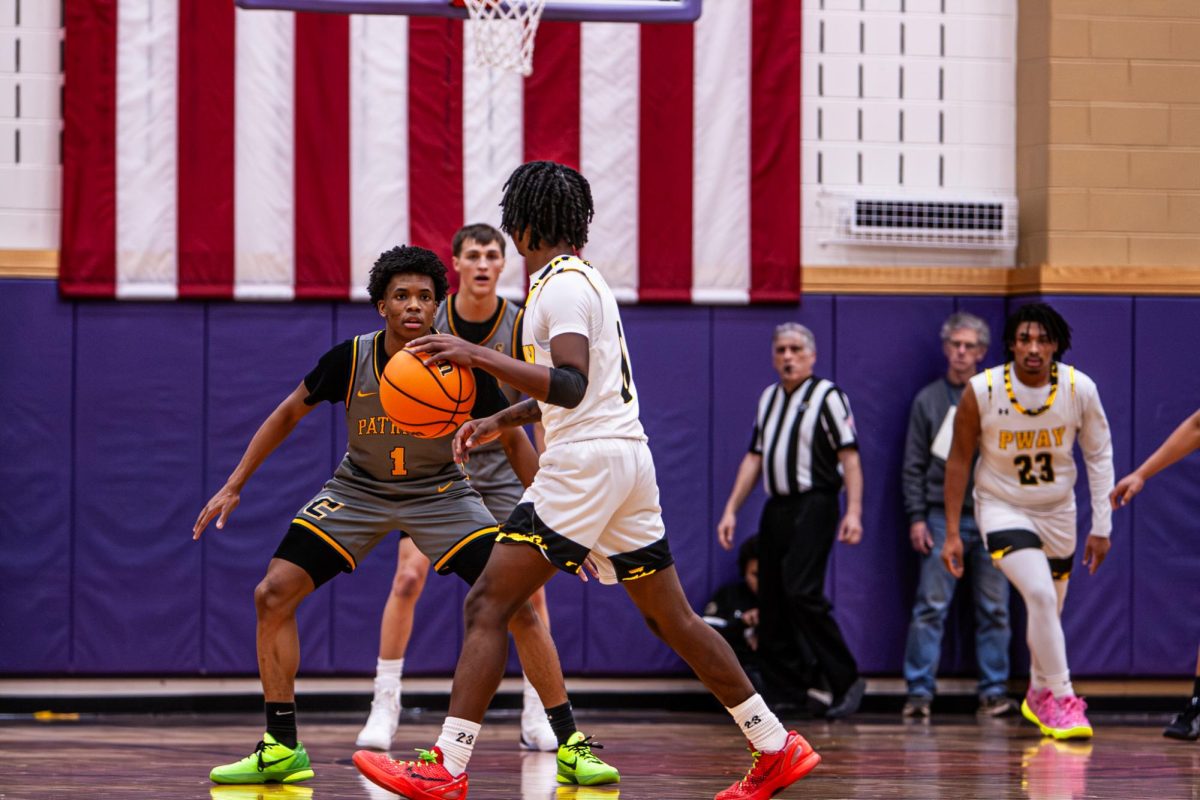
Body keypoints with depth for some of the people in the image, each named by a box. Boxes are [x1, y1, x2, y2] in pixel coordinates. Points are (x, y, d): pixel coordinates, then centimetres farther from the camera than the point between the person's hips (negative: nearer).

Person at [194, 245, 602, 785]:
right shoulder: (350, 360, -20)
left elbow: (513, 440, -7)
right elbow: (288, 415, -3)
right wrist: (233, 486, -5)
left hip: (438, 492, -1)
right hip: (359, 490, 1)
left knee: (517, 605, -17)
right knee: (274, 594, -13)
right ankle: (282, 749, -1)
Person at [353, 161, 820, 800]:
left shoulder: (562, 285, -11)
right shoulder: (581, 278, 20)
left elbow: (570, 387, -24)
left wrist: (480, 357, -28)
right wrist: (501, 421, 30)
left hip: (585, 460, -10)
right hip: (629, 459, 10)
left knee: (487, 605, -11)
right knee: (671, 618, 15)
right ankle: (776, 749, 16)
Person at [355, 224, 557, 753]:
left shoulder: (520, 326, -10)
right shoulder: (428, 321, -11)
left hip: (501, 467, 0)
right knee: (409, 576, -12)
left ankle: (536, 717, 5)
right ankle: (384, 706, -2)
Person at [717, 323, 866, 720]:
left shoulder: (827, 396, -3)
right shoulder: (768, 398, 19)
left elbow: (849, 455, -10)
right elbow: (754, 458, 22)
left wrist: (853, 511, -19)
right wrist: (731, 510, 16)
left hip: (813, 507, -8)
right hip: (776, 508, 8)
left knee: (802, 592, -19)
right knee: (771, 600, 3)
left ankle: (845, 679, -10)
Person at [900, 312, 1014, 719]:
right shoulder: (928, 400, 7)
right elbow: (914, 465, 6)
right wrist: (916, 517, -3)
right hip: (942, 515, -1)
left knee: (994, 609, 2)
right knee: (931, 606, -6)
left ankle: (993, 691, 7)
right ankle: (919, 690, -4)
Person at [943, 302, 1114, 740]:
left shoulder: (1080, 389, -15)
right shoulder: (982, 391, -20)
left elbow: (1099, 456, -2)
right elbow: (959, 460, -8)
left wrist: (1101, 527, -4)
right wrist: (952, 533, -7)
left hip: (1058, 511, 3)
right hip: (1002, 508, -3)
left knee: (1049, 609, 15)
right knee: (1040, 595, -24)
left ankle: (1039, 696, 40)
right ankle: (1062, 700, -14)